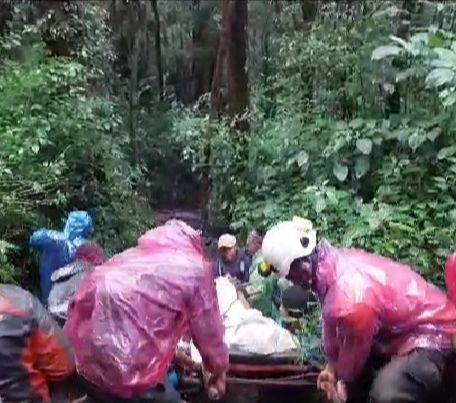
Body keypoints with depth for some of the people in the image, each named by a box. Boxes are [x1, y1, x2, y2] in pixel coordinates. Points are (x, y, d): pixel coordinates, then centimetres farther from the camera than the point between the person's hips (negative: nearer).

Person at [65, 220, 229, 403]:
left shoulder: (130, 255, 23)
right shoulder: (193, 268, 4)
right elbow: (208, 330, 10)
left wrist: (177, 355, 46)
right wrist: (219, 371, 30)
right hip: (126, 371, -8)